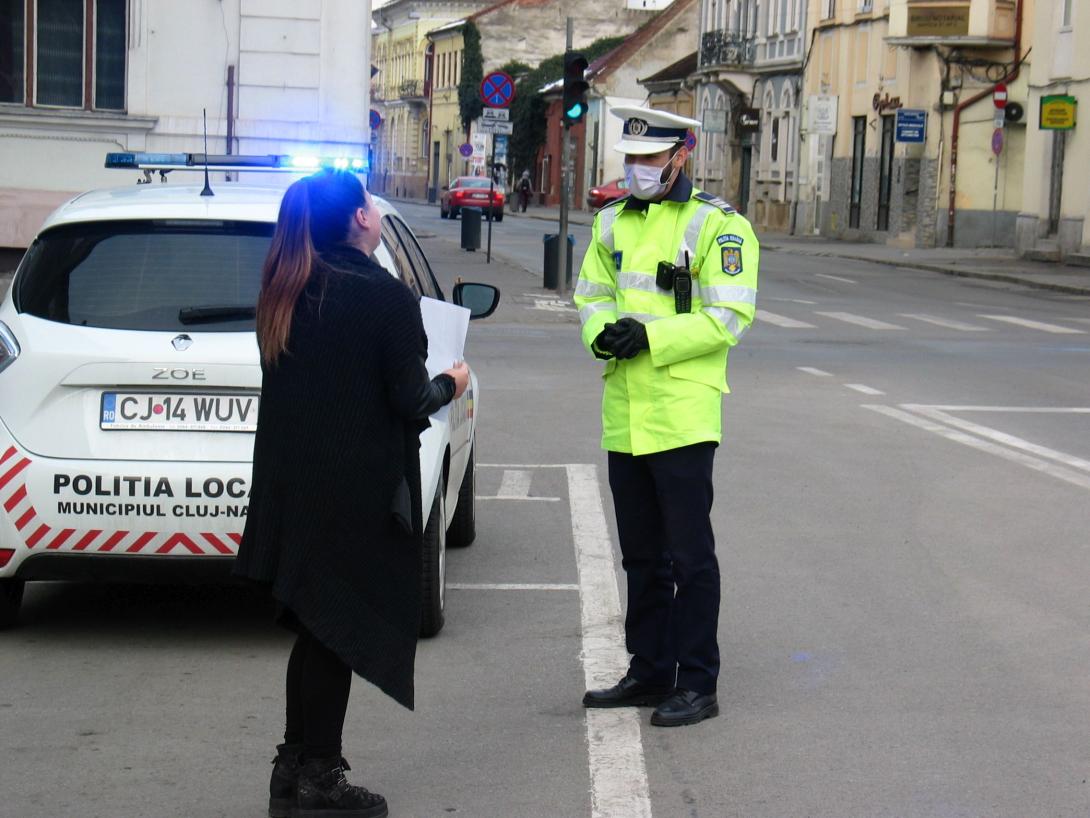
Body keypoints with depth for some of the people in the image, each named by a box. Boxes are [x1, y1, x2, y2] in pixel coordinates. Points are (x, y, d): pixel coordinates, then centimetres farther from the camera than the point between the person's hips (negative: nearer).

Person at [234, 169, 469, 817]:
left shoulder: (281, 294, 5)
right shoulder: (385, 297, -14)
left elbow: (300, 381, 12)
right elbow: (408, 403, -13)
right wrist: (450, 385, 8)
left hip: (291, 483, 6)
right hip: (359, 488, -6)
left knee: (316, 626, 17)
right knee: (339, 630, 3)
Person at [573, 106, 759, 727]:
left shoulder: (718, 225, -7)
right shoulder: (613, 223, 14)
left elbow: (729, 317, -14)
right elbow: (591, 296, 16)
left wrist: (650, 337, -21)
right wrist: (602, 333, -7)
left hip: (683, 418, -7)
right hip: (623, 418, 7)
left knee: (690, 555, -3)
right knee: (642, 556, 15)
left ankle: (698, 685, 4)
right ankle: (649, 673, 25)